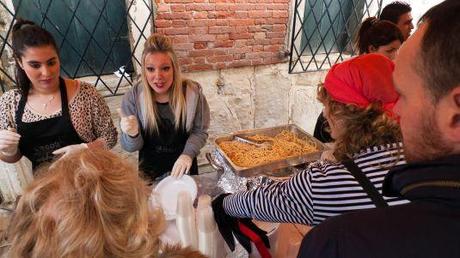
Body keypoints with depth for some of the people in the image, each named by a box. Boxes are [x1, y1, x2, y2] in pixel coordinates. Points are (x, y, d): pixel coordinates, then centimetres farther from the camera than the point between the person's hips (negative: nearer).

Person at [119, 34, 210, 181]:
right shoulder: (132, 98, -19)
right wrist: (132, 134, -34)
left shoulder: (192, 92, -21)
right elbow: (131, 147, -12)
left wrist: (188, 154, -27)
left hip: (183, 165, 1)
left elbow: (199, 131, -9)